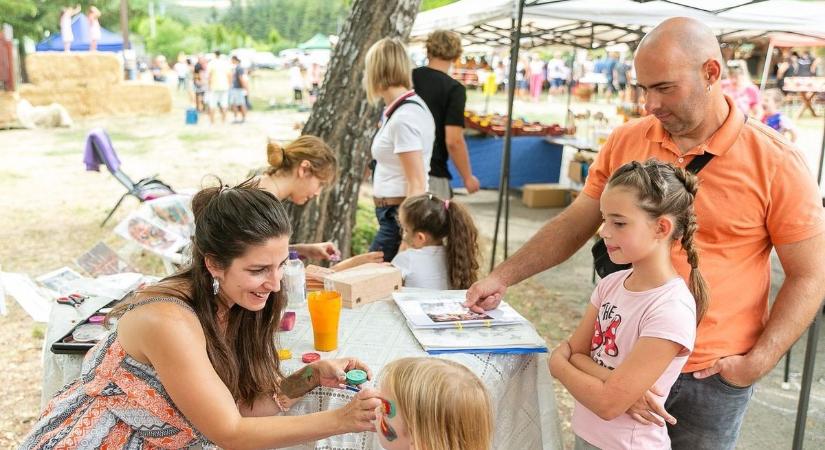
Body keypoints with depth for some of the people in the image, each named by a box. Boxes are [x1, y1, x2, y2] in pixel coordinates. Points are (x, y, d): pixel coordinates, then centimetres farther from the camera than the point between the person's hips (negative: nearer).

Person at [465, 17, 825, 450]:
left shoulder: (776, 162, -10)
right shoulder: (626, 142, -1)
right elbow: (573, 224, 7)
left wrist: (756, 363, -12)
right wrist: (503, 277, -1)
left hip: (713, 377, -2)